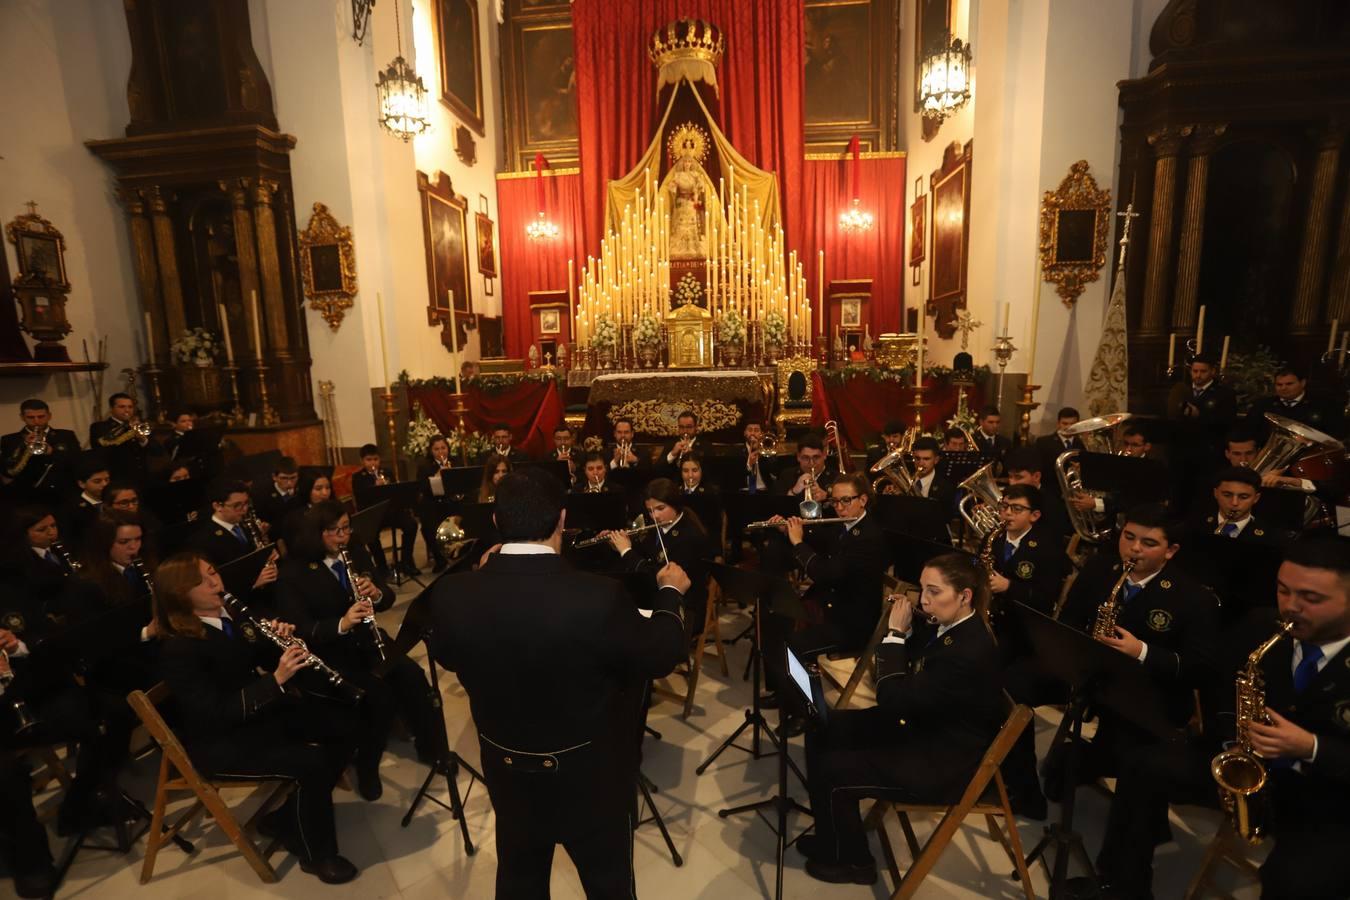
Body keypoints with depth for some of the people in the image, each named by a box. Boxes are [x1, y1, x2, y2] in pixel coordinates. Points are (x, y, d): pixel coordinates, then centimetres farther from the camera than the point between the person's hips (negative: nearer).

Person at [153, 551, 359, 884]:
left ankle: (285, 818, 13)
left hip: (260, 710, 8)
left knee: (343, 729, -3)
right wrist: (277, 679, -35)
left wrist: (284, 641, -13)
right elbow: (217, 713, -28)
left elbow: (266, 660, 9)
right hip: (217, 740, -8)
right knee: (311, 761, -25)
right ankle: (317, 854, 0)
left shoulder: (234, 614, 0)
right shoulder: (178, 649, -23)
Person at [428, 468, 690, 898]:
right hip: (589, 774, -3)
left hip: (507, 770, 4)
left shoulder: (452, 593, -20)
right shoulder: (598, 597, -32)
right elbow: (660, 658, -15)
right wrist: (669, 593, 2)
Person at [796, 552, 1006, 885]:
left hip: (943, 762, -9)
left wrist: (895, 632, -26)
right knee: (822, 729, 5)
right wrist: (903, 629, -9)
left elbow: (893, 700, -32)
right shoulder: (946, 626, -4)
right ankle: (834, 833, 22)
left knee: (831, 771, -14)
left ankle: (851, 860, 14)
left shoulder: (970, 652, -32)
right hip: (920, 727, 9)